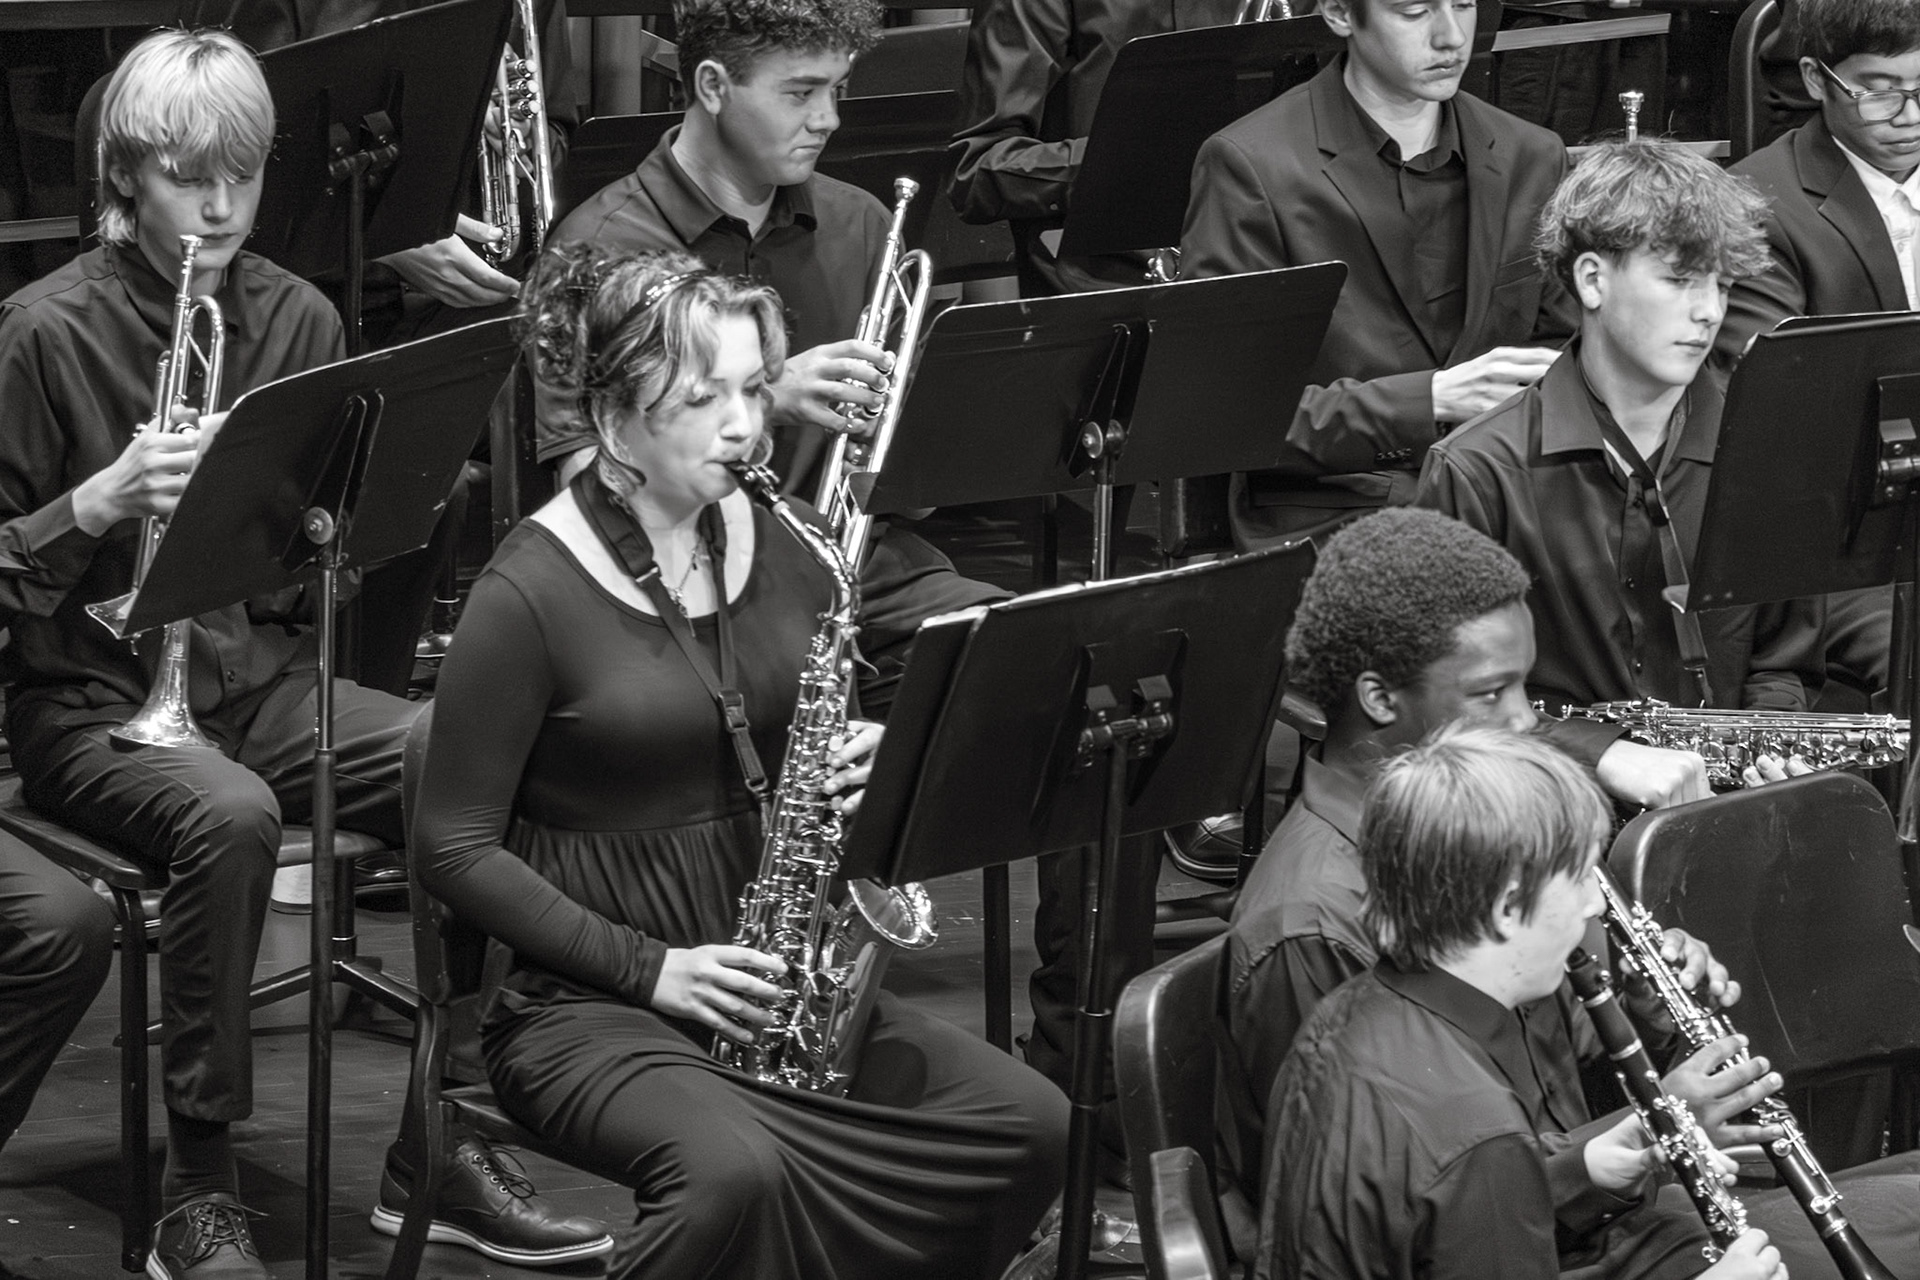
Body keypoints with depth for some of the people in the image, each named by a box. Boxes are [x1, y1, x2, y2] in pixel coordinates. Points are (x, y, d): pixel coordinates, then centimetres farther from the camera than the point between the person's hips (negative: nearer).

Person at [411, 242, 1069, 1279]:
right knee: (737, 1168, -36)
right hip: (590, 1003, -6)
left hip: (780, 985, 6)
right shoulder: (528, 595, -11)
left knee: (1031, 1127, -15)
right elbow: (454, 846, -8)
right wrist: (646, 967, -15)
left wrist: (870, 768, -4)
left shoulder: (781, 544, 8)